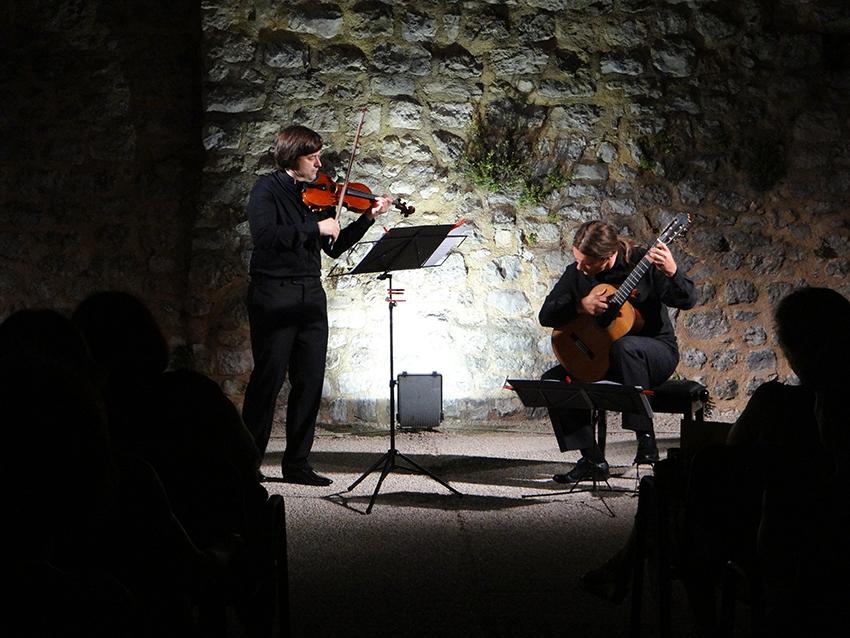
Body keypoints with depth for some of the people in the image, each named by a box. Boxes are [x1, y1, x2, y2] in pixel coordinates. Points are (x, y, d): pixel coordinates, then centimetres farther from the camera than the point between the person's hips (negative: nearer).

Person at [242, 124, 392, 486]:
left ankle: (297, 464, 11)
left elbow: (335, 247, 19)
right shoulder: (267, 190, -4)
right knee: (269, 378, -5)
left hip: (310, 294, 7)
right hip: (274, 295, -6)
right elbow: (264, 235, -22)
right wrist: (315, 228, -19)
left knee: (309, 381, 4)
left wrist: (368, 219, 10)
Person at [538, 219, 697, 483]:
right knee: (552, 381, -17)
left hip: (657, 350, -5)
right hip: (600, 357, 5)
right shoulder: (576, 274, -1)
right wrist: (580, 306, -20)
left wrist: (672, 273, -36)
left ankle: (645, 439, -34)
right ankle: (592, 460, -12)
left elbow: (687, 301, -15)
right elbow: (546, 315, -1)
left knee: (624, 347, -40)